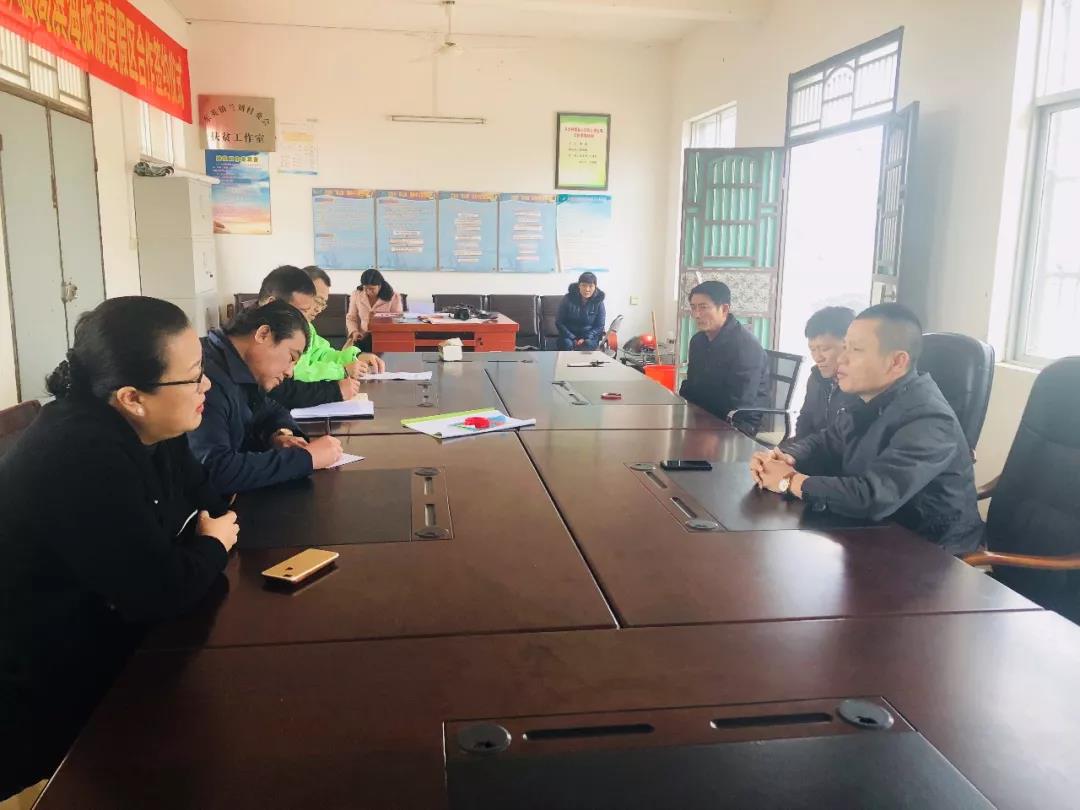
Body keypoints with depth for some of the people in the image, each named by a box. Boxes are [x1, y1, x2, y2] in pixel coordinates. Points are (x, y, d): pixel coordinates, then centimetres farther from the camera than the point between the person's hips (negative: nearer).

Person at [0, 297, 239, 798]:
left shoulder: (142, 433, -2)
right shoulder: (79, 461, -31)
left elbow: (206, 499, 6)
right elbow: (161, 592, -31)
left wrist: (207, 539, -15)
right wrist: (213, 545, -12)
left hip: (106, 645, 8)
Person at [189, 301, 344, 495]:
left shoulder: (241, 370, 5)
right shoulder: (206, 376, -25)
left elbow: (272, 410, 20)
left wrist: (281, 434, -3)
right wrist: (306, 457, -26)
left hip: (239, 493, 8)